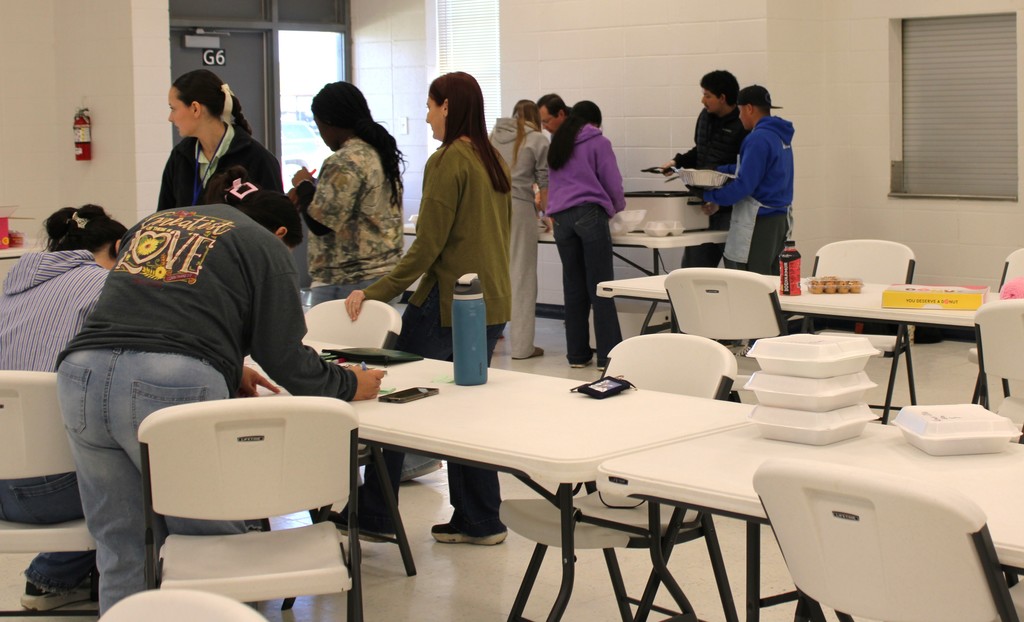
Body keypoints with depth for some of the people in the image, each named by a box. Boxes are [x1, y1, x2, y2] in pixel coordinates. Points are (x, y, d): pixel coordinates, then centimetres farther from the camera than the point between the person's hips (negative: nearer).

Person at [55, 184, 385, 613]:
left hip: (82, 372, 5)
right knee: (209, 545, 8)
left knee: (121, 550, 13)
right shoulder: (265, 246, 14)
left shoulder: (151, 223, 32)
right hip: (177, 385, -5)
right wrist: (350, 385, 24)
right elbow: (285, 357, 8)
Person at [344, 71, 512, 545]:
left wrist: (376, 292, -13)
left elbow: (428, 245, -17)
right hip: (492, 303, 8)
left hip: (448, 301, -8)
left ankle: (374, 515, 9)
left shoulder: (448, 161, -13)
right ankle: (478, 520, 15)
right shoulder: (495, 162, 11)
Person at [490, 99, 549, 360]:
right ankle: (521, 345, 3)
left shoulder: (494, 135, 14)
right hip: (518, 207, -4)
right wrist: (546, 212, 19)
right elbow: (544, 183, 4)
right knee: (521, 275, 1)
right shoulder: (538, 140, 3)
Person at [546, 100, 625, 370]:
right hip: (590, 214, -5)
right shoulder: (598, 142, 2)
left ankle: (577, 353, 11)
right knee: (601, 287, -5)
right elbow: (613, 185, 2)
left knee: (573, 287, 9)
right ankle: (608, 354, -6)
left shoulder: (556, 144, 18)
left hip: (561, 217, 5)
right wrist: (616, 206, 21)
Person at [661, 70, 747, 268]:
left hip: (728, 210, -7)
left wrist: (721, 202, -21)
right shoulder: (705, 116, 9)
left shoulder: (742, 127, -15)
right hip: (702, 205, 8)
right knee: (691, 267, 8)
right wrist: (677, 162, 9)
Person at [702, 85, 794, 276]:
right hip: (781, 217, 10)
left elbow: (745, 184, -20)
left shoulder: (758, 139, -17)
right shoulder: (780, 135, 13)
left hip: (761, 222, -10)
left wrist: (710, 196, -11)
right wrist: (719, 171, 21)